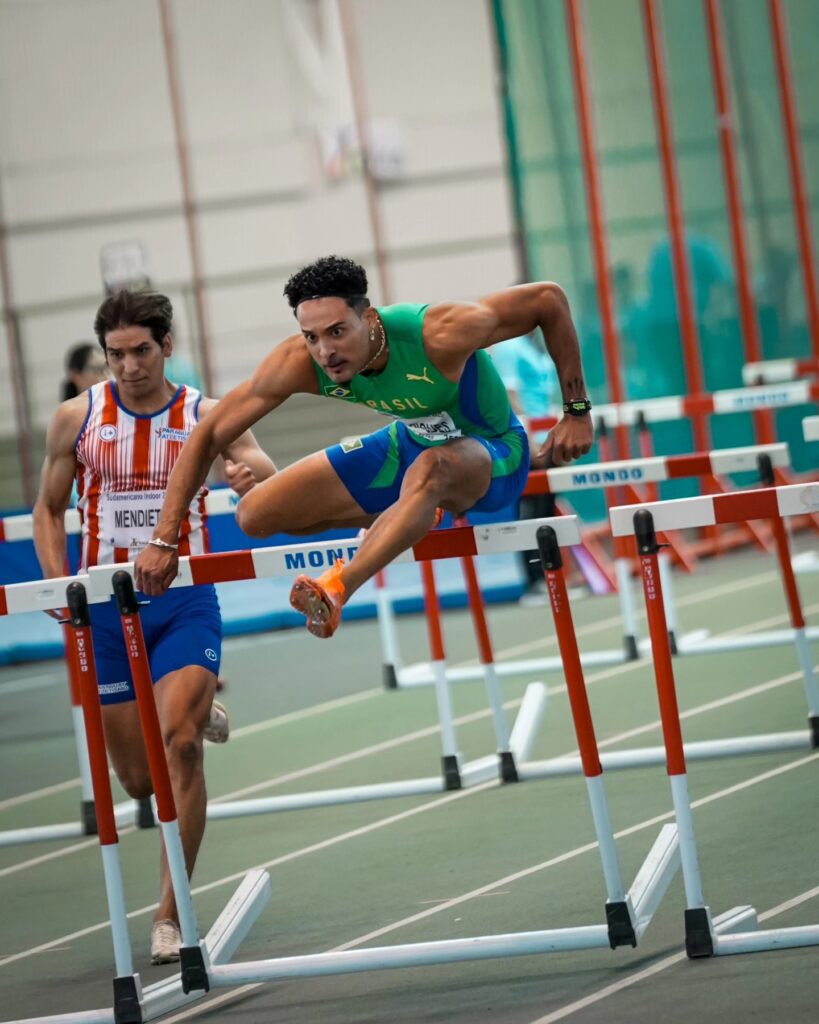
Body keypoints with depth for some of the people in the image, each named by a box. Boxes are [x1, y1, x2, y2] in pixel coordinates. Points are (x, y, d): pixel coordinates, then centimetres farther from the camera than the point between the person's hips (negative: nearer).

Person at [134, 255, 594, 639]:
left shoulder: (439, 334, -36)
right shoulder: (299, 363, -24)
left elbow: (549, 298, -25)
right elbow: (210, 435, -16)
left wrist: (577, 410, -20)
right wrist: (165, 540, -21)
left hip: (492, 454, -6)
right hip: (412, 443, 6)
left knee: (431, 467, -42)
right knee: (256, 514, -1)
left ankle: (337, 590, -49)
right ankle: (409, 519, 16)